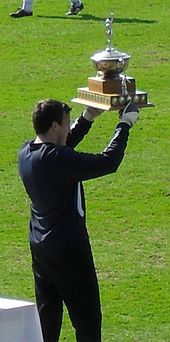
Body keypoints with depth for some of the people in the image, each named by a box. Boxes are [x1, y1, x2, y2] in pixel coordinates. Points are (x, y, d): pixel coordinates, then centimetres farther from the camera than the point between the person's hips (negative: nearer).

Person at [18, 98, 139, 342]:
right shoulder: (57, 160, -24)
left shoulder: (27, 153, 2)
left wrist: (87, 119, 20)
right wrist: (125, 124, -12)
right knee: (88, 320, -1)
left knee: (47, 316, 15)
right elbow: (108, 162, -23)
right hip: (68, 249, -9)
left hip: (39, 246, 9)